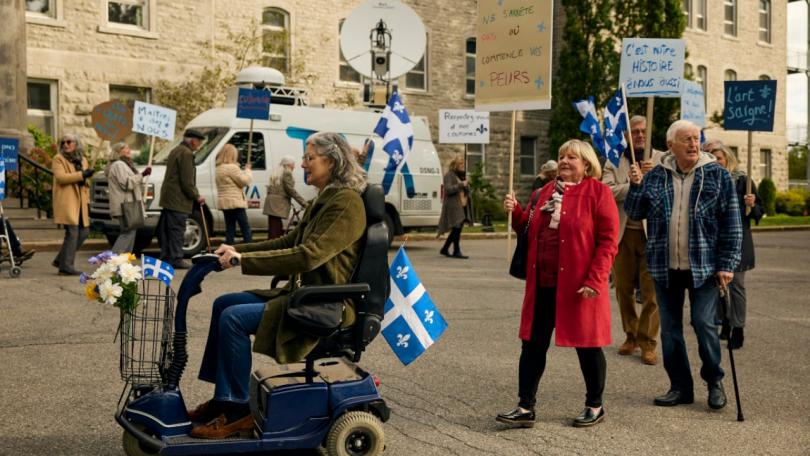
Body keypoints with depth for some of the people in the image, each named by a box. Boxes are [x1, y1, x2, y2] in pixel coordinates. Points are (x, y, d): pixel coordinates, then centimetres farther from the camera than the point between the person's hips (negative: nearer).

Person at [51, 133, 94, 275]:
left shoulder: (82, 160, 19)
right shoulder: (58, 159, -1)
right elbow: (60, 177, -17)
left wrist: (87, 201, 18)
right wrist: (82, 174, -20)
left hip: (80, 202, 7)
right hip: (66, 202, -7)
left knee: (84, 231, 6)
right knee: (72, 232, -11)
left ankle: (60, 260, 16)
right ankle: (65, 266, -5)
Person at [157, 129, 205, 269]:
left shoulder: (175, 151, 20)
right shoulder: (186, 153, -14)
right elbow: (187, 181, -19)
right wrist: (197, 196, -7)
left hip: (168, 199, 10)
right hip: (178, 200, -10)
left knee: (167, 230, 12)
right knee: (177, 230, -6)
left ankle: (165, 257, 17)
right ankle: (176, 259, -4)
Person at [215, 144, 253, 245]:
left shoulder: (218, 168, 16)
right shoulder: (232, 167, -14)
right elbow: (244, 180, -12)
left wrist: (244, 171, 11)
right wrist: (247, 170, 4)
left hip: (224, 203, 8)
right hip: (235, 202, -8)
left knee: (230, 228, 8)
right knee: (245, 227, -3)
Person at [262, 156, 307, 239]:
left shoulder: (276, 172, 22)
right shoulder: (287, 172, -5)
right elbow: (290, 189, -11)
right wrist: (303, 202, -9)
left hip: (271, 202, 9)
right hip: (278, 203, -9)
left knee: (278, 228, 13)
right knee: (275, 230, -12)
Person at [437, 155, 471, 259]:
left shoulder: (463, 175, 20)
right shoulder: (449, 175, -6)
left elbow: (467, 191, 27)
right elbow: (448, 189, -17)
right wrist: (461, 185, -20)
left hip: (462, 206, 8)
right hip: (453, 206, -8)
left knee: (456, 230, 9)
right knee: (457, 228, -11)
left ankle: (444, 249, 19)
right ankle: (456, 251, -7)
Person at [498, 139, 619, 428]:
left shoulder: (598, 192, -5)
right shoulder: (545, 192, 14)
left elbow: (608, 241, -10)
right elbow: (529, 231, 21)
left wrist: (594, 280, -18)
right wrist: (516, 212, 1)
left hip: (578, 286, -6)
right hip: (542, 283, 6)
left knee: (587, 345, 7)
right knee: (532, 344, 6)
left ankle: (595, 407, 24)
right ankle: (525, 407, 14)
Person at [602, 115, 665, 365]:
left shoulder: (662, 159, 8)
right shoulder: (614, 160, 8)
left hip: (652, 233, -2)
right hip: (623, 232, 2)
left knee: (651, 291, -5)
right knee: (623, 288, 10)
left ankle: (648, 342, 5)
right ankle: (631, 335, 26)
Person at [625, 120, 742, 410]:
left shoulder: (718, 175, -1)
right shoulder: (656, 176, 6)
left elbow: (732, 224, -2)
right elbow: (635, 213, 8)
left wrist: (727, 264, -7)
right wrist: (636, 186, -9)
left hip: (703, 267, -3)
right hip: (665, 267, 3)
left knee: (704, 324, -4)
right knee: (670, 328, 8)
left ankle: (714, 382, 19)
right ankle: (680, 387, 21)